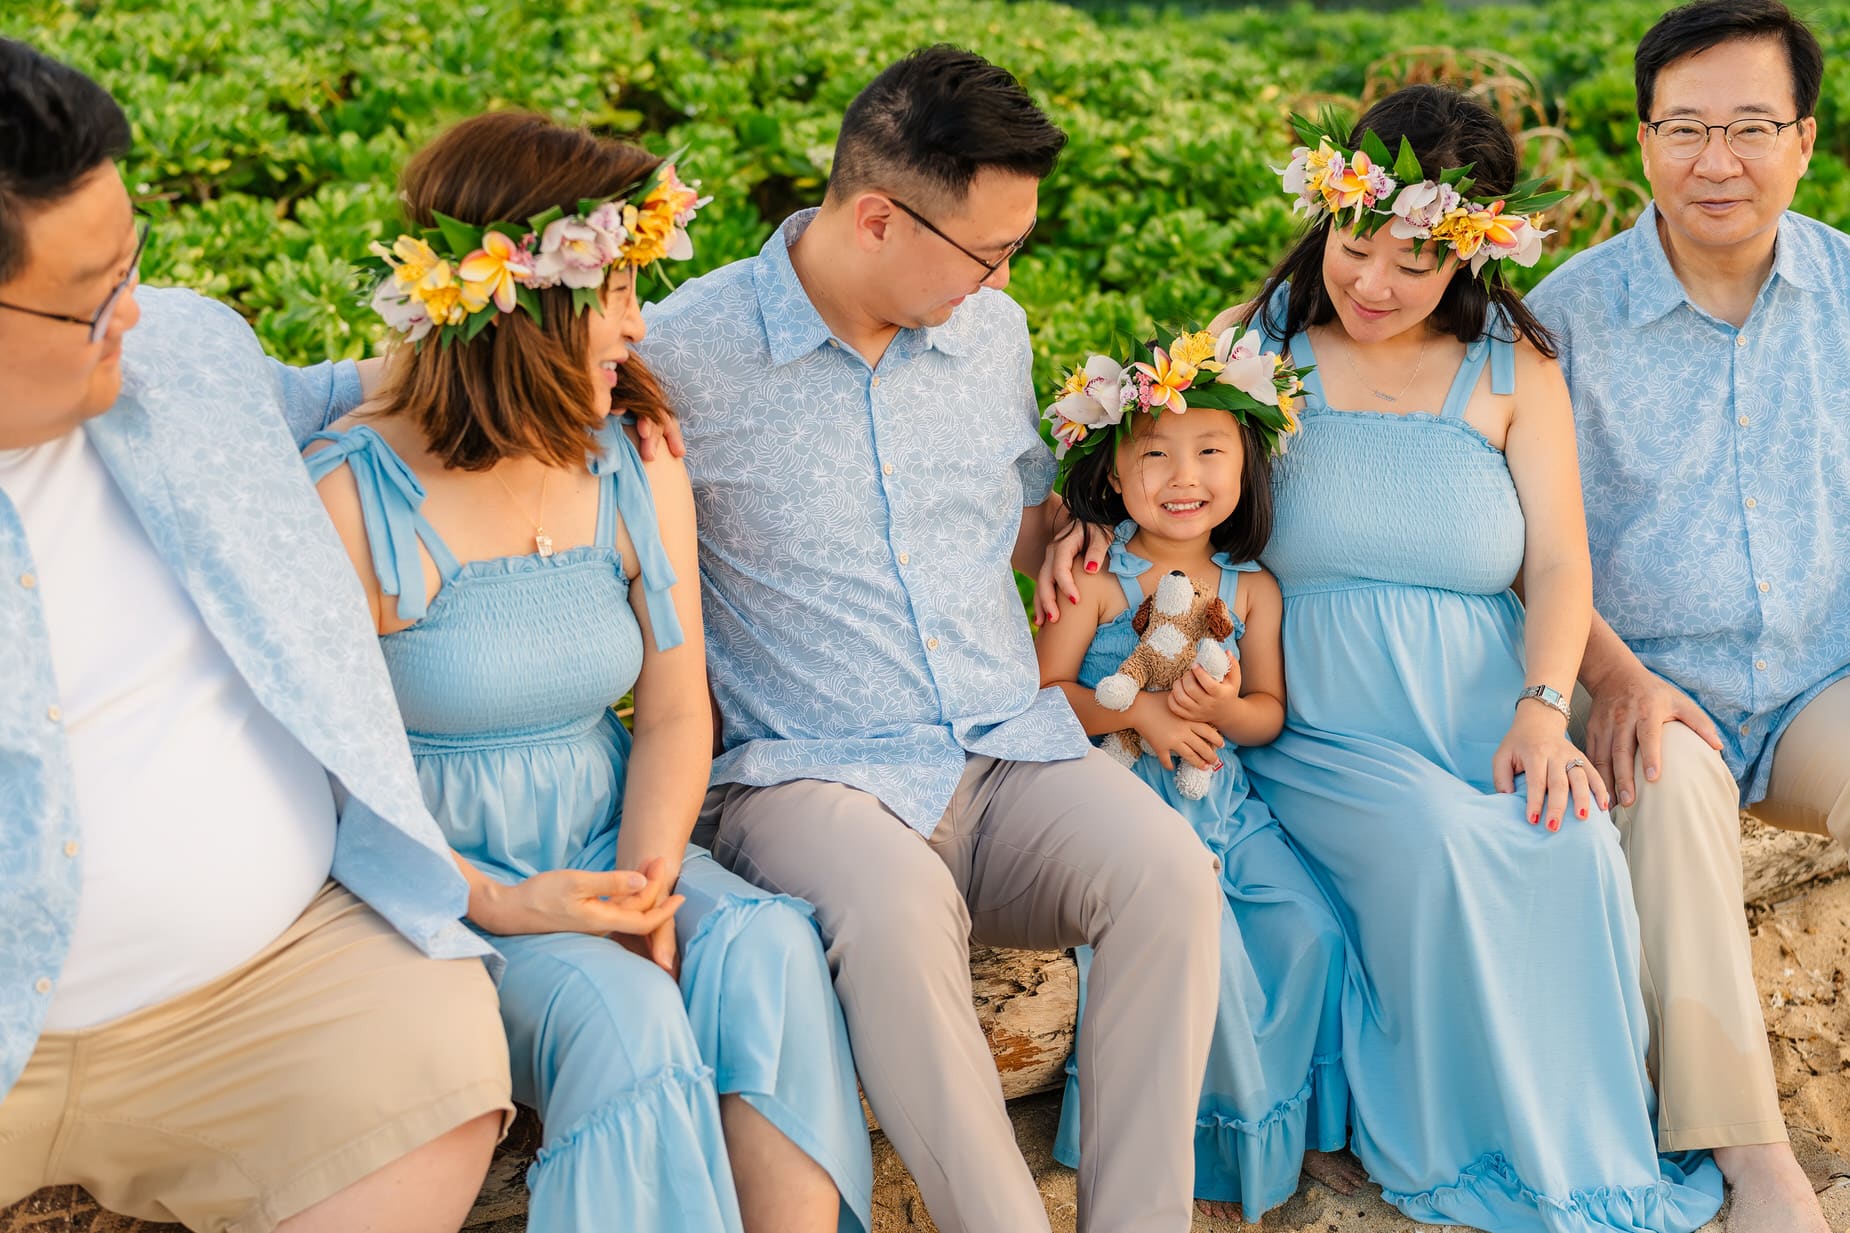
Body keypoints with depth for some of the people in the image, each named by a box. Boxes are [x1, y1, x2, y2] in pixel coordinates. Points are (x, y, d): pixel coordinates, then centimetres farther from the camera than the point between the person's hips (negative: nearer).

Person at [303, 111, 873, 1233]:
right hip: (442, 881, -4)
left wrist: (650, 871, -14)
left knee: (770, 950, -25)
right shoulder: (351, 500, -13)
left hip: (609, 852, 5)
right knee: (622, 1009, -31)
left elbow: (676, 714, 4)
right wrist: (504, 905, -22)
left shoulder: (638, 468, 3)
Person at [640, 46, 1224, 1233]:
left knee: (1168, 867, -26)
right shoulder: (686, 351, -5)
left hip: (1014, 754, 5)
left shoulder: (993, 330, 13)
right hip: (810, 777, -4)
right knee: (896, 909, -38)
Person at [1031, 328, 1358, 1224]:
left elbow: (1270, 712, 9)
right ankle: (1218, 1147, -1)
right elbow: (1045, 692, -7)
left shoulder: (1252, 589, 7)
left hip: (1223, 801, 5)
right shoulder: (1097, 580, -6)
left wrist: (1227, 707, -14)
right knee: (1206, 944, -22)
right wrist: (1139, 709, -19)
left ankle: (1303, 1123, 14)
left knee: (1311, 931, -9)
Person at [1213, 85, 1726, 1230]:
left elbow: (1560, 564, 3)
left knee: (1574, 842, -28)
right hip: (1322, 730, -1)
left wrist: (1543, 711, -13)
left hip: (1487, 719, 2)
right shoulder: (1260, 342, 5)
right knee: (1440, 842, -31)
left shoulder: (1513, 368, 9)